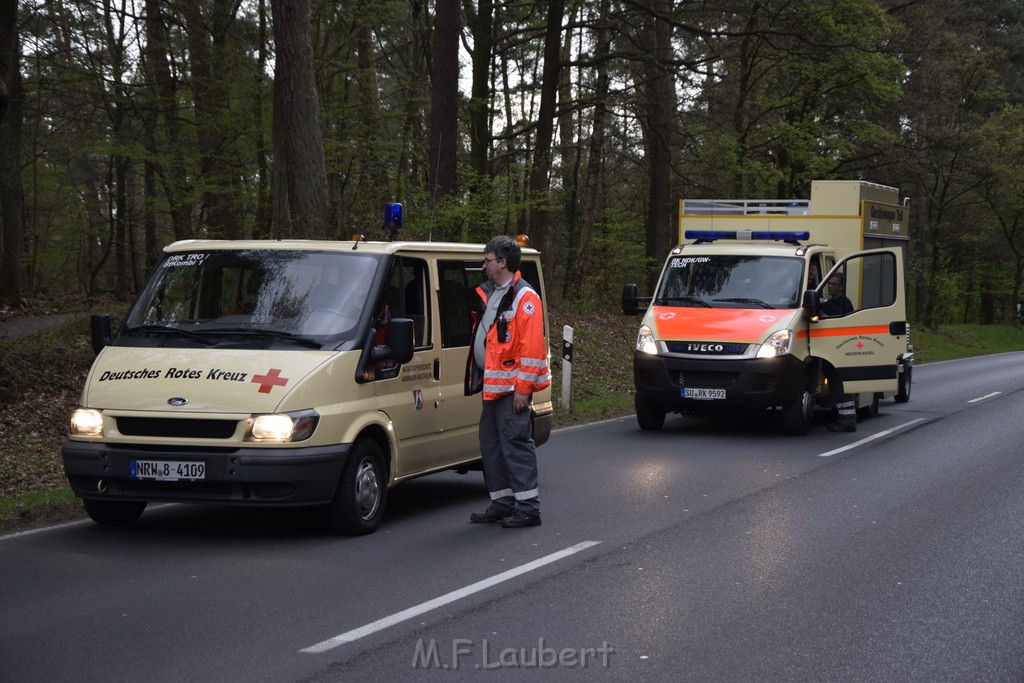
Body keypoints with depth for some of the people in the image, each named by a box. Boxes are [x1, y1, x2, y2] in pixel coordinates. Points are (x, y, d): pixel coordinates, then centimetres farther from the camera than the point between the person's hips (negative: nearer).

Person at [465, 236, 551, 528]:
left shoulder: (525, 298, -12)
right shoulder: (488, 294, 17)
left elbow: (532, 347, -17)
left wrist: (523, 388, -20)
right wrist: (479, 378, 18)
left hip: (512, 386, -10)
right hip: (491, 384, 10)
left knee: (515, 442, -9)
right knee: (490, 444, 12)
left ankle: (528, 507, -6)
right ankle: (502, 503, 20)